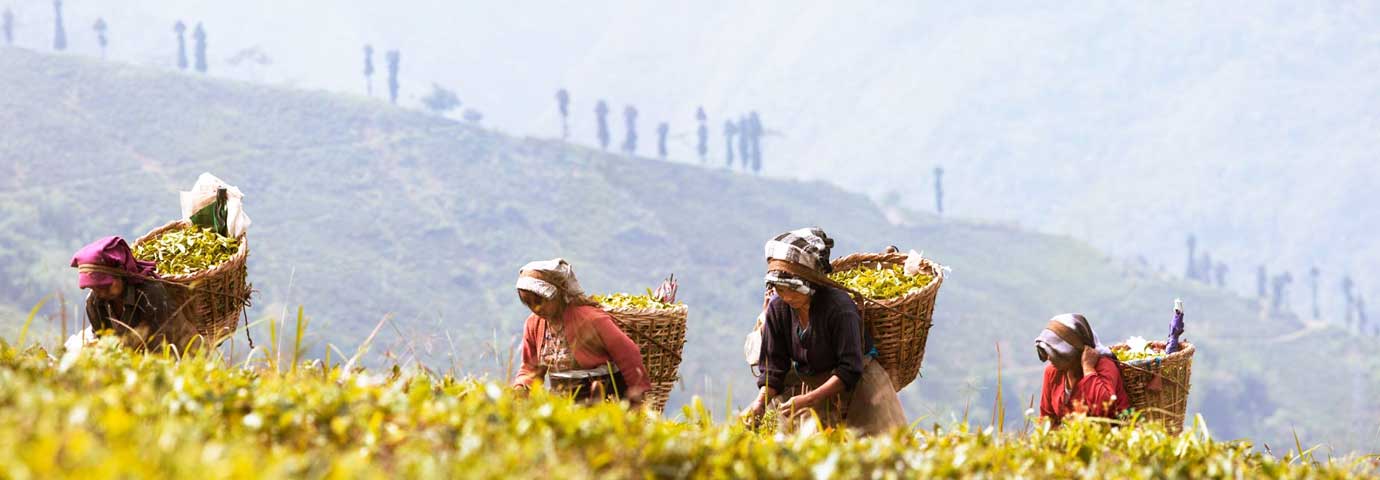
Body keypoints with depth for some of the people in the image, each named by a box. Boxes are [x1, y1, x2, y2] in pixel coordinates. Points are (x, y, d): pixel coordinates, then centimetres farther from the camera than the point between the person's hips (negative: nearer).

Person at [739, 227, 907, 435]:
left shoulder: (839, 307, -26)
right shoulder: (778, 309, -9)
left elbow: (849, 370, -26)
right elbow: (774, 367, -3)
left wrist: (807, 400, -33)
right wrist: (760, 402, -22)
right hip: (808, 382, 4)